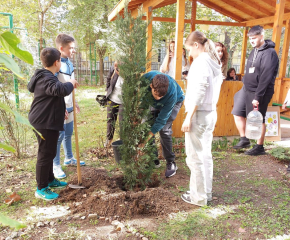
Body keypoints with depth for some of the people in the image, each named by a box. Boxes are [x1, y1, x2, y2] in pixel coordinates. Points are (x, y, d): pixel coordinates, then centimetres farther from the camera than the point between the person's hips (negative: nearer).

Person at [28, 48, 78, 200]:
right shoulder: (46, 79, -20)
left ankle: (50, 180, 34)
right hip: (44, 123, -11)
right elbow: (61, 90, -39)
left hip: (47, 121, 11)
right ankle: (41, 189, 8)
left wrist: (61, 111, 27)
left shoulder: (45, 77, 16)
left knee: (50, 153, 20)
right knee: (45, 154, -3)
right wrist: (71, 83, -19)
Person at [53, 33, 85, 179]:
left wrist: (74, 102, 20)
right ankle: (55, 166, 14)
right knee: (58, 137, 1)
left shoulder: (69, 62, 9)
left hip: (69, 106, 8)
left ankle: (69, 159, 35)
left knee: (68, 134, 19)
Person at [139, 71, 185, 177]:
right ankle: (153, 159, 8)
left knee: (164, 130, -19)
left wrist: (146, 139, -37)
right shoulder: (146, 78, -36)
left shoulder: (172, 94, -42)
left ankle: (171, 163, -4)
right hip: (153, 104, 4)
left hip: (175, 102, -4)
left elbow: (161, 119, -36)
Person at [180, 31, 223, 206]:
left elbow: (198, 92, -21)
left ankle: (198, 197, 13)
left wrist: (188, 118, -19)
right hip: (211, 113, 9)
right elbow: (215, 89, 13)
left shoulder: (201, 61, -13)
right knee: (205, 155, 16)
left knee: (195, 157, 1)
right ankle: (206, 192, 28)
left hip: (199, 114, -9)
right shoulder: (215, 62, 14)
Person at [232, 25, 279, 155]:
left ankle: (259, 147, 15)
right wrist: (244, 81, 14)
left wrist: (258, 97, -23)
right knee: (238, 113, 10)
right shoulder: (254, 51, 11)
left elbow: (266, 78, -21)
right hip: (246, 89, 9)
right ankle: (244, 140, 24)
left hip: (259, 92, -8)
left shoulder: (269, 53, -16)